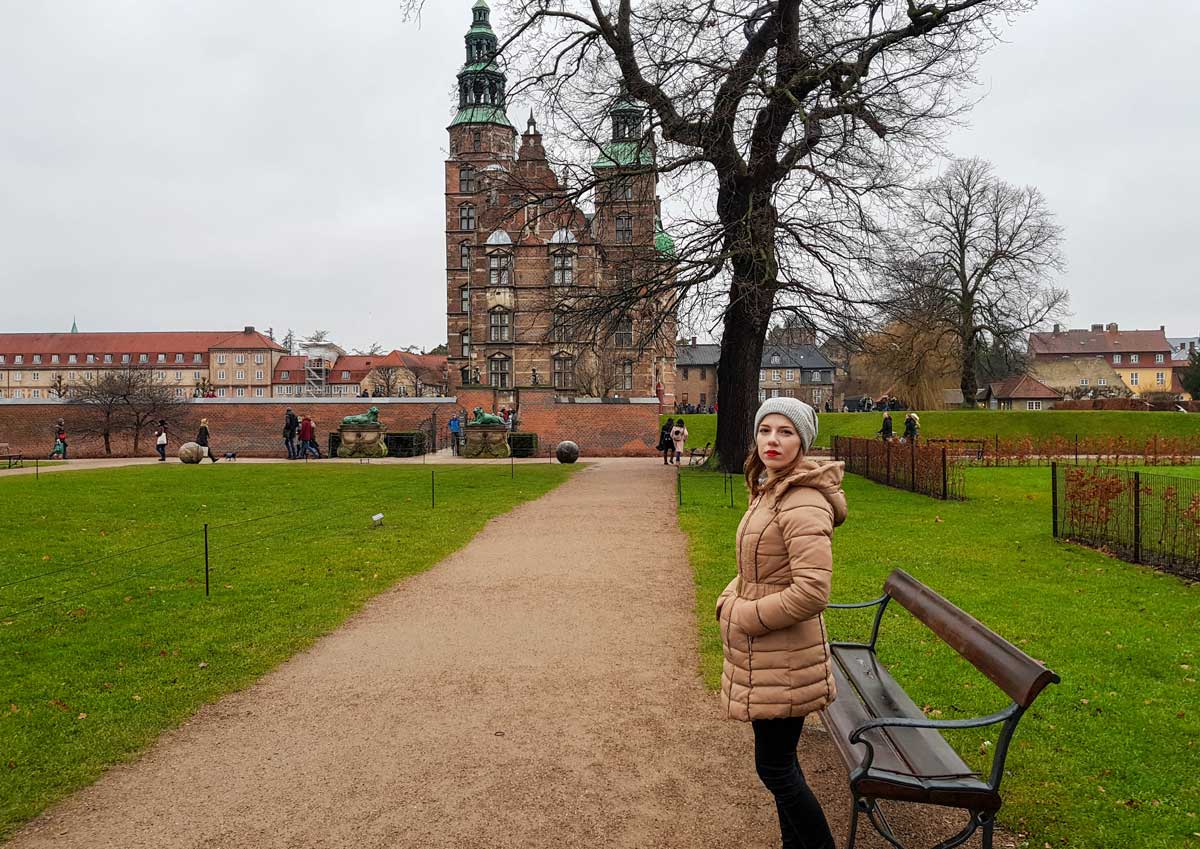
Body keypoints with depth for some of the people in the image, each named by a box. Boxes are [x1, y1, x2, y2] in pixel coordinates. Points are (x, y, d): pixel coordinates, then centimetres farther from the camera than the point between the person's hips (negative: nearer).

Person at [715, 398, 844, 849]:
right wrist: (729, 600, 3)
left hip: (784, 658, -10)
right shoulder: (769, 492, 9)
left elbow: (811, 592, -29)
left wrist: (743, 617, -17)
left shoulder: (803, 504, -22)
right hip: (762, 655, 10)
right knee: (779, 760, 22)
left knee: (775, 767, 3)